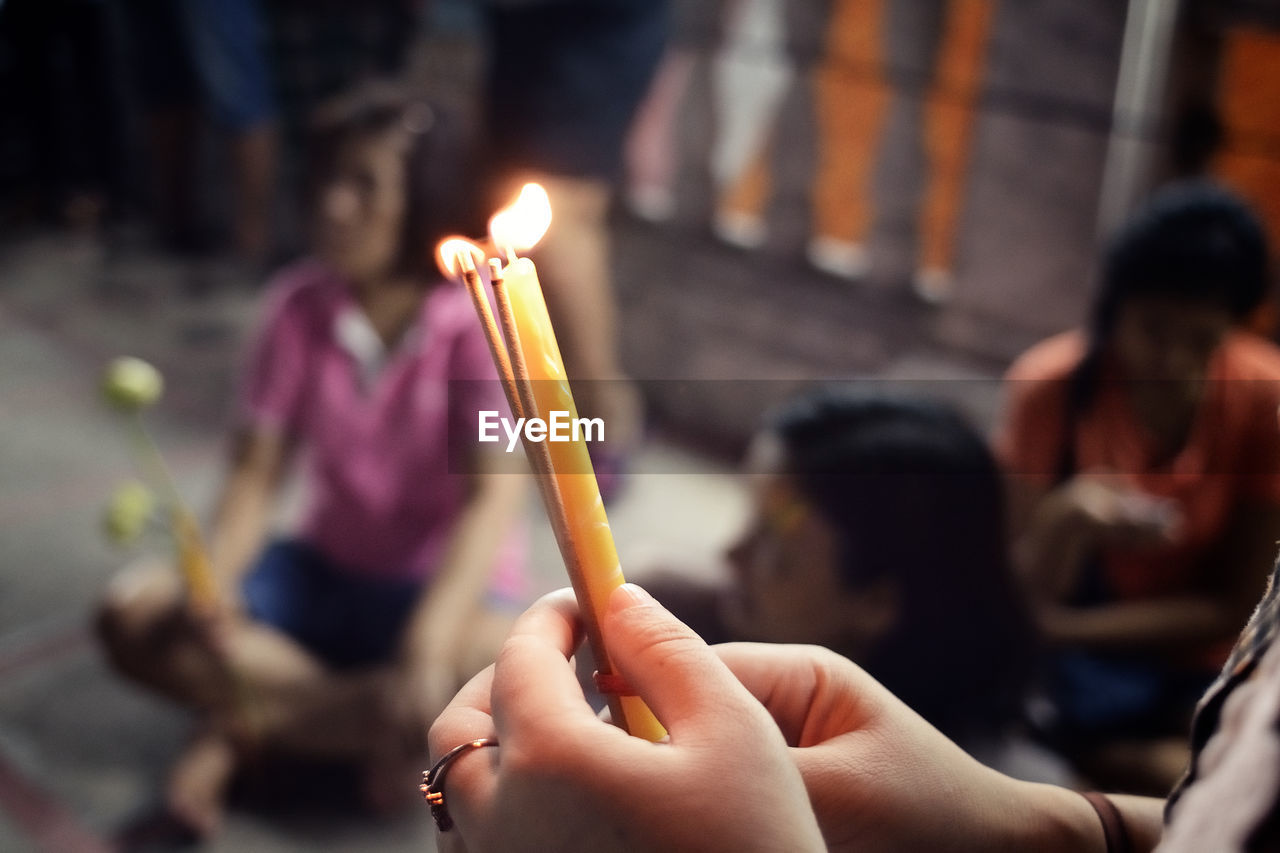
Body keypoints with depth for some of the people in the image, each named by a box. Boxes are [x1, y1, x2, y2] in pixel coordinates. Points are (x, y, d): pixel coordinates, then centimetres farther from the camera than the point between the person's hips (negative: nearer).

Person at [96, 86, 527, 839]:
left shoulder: (481, 317, -18)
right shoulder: (299, 304, -7)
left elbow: (494, 500, -27)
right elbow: (258, 472, -7)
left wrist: (427, 641, -40)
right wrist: (215, 579, -26)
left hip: (444, 585, -3)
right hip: (325, 574, 3)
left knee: (498, 672, -36)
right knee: (136, 616, -15)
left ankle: (253, 727, -17)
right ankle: (368, 720, -19)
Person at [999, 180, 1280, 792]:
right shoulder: (1051, 384, -14)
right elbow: (1027, 590, -13)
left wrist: (1061, 627, -21)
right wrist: (1067, 518, -35)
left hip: (1201, 662, 0)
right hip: (1078, 655, 0)